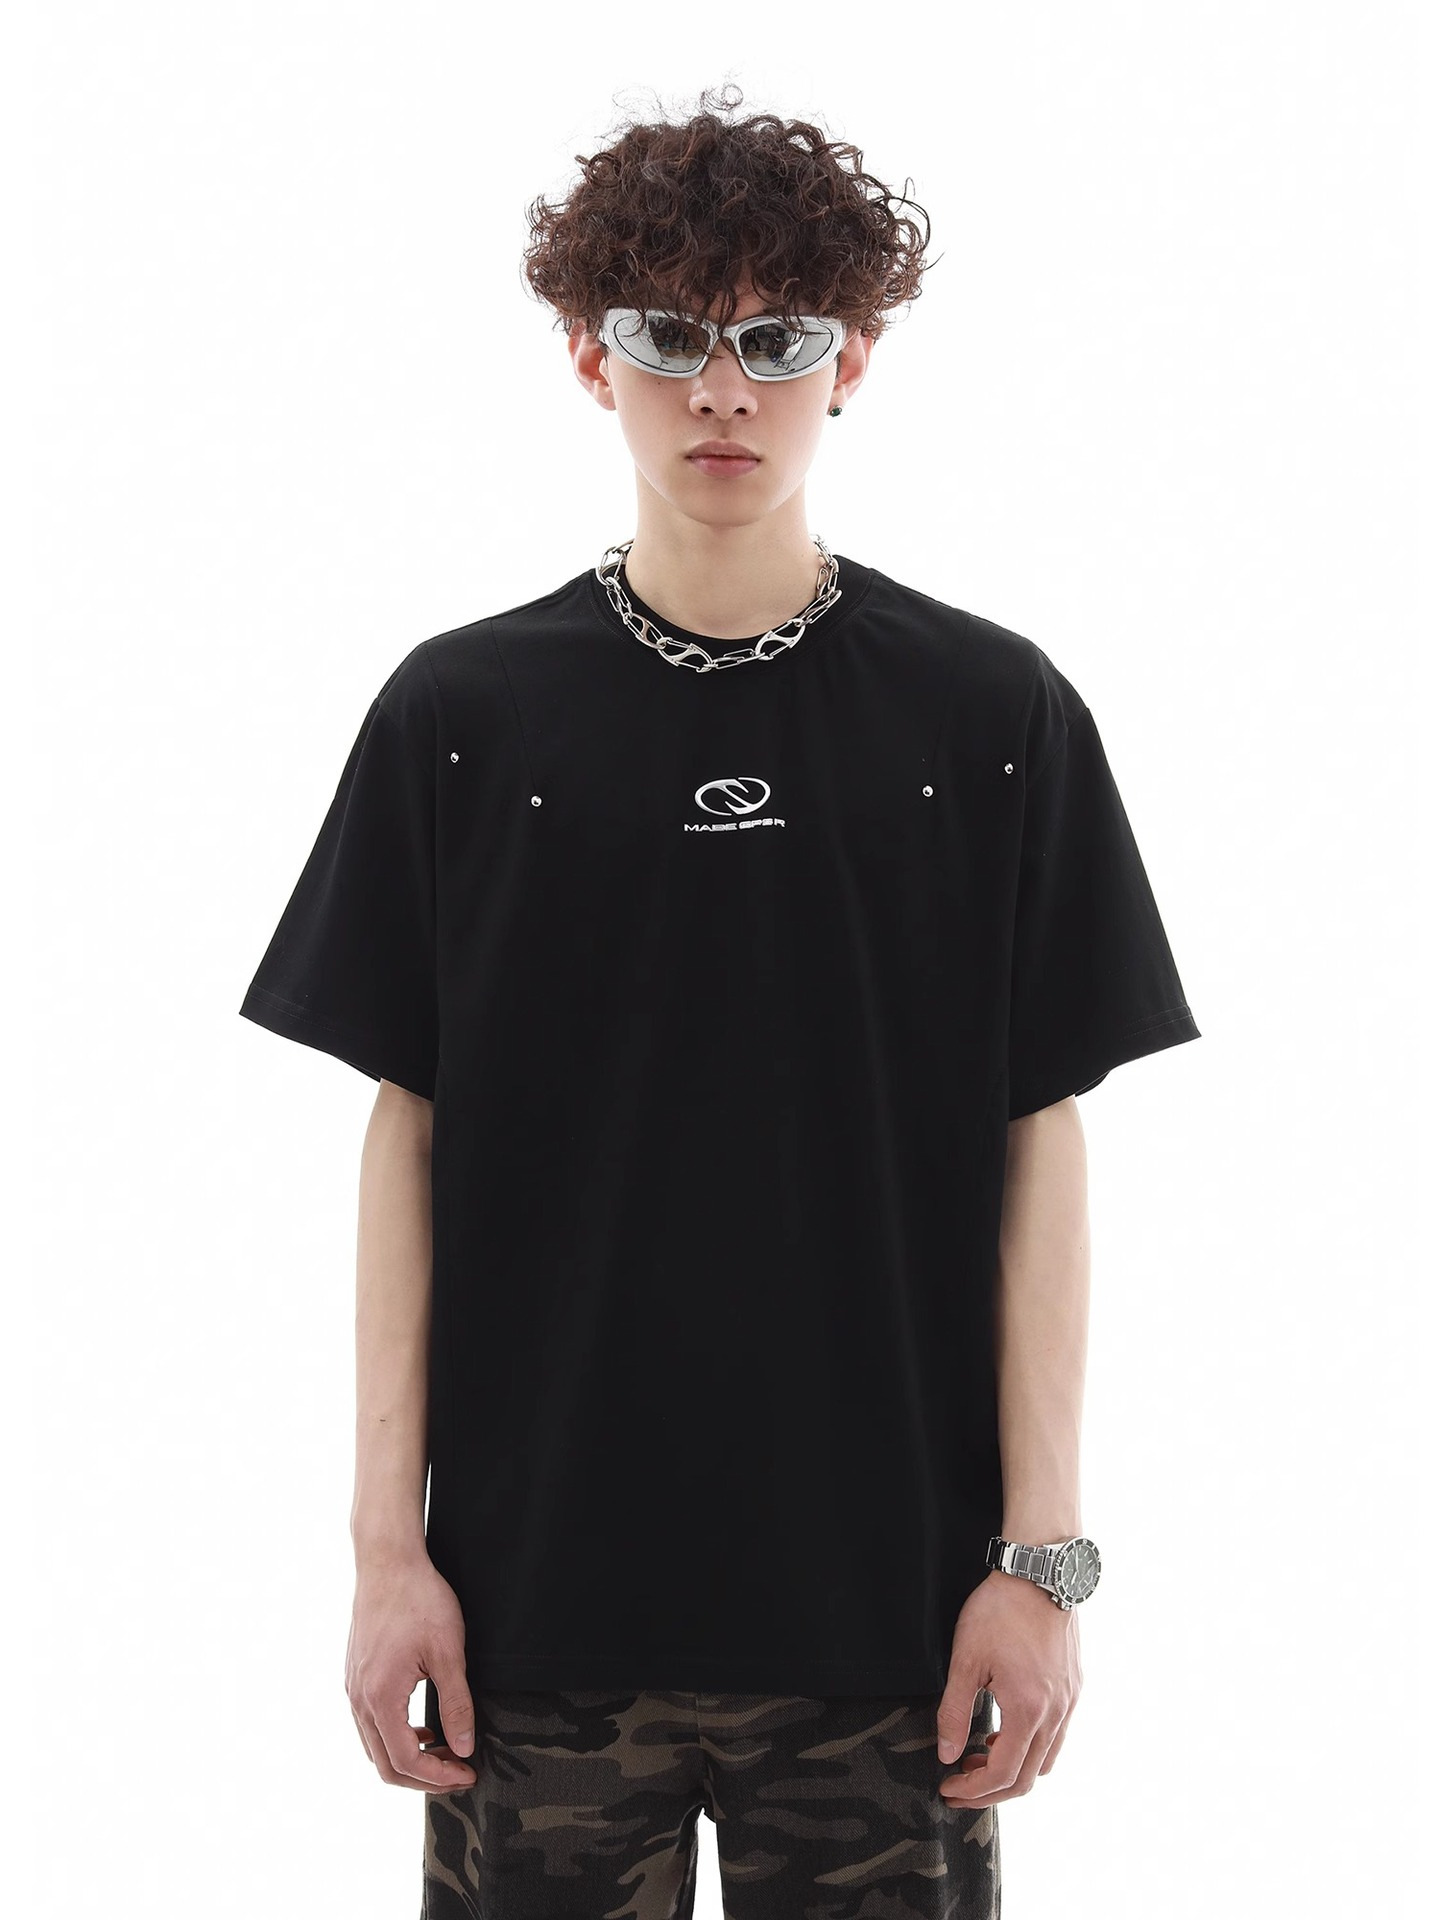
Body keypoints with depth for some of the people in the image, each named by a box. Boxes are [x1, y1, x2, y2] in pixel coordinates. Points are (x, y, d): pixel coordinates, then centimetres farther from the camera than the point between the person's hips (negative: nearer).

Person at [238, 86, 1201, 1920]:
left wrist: (1042, 1555, -2)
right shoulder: (459, 714, 1)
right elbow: (407, 1134, 3)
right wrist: (387, 1540, 0)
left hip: (887, 1608, 0)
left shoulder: (992, 715, 0)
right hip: (536, 1594, 0)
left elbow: (1040, 1144, 1)